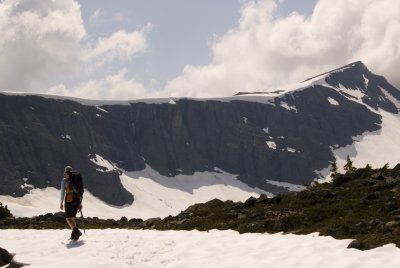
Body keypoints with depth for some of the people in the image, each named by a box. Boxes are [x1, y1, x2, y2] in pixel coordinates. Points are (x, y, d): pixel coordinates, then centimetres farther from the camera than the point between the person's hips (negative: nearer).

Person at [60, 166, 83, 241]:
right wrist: (80, 203, 17)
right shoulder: (77, 179, 12)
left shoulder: (64, 180, -2)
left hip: (69, 200, -6)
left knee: (68, 218, -3)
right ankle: (73, 235, 17)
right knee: (73, 217, 19)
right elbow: (80, 191, 12)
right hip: (77, 200, 6)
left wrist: (61, 203, -2)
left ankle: (77, 231, -26)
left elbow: (62, 191, -7)